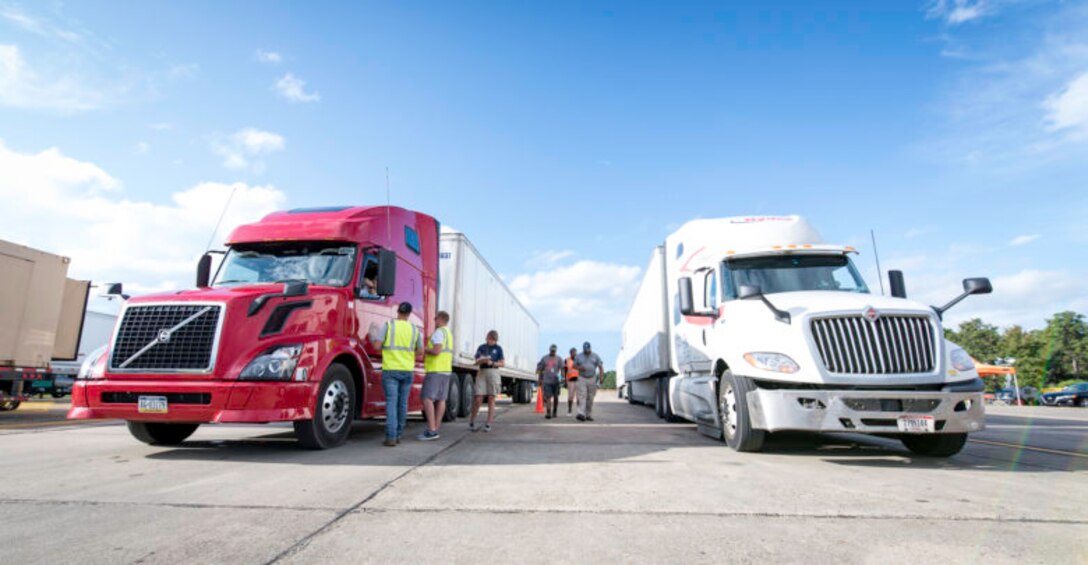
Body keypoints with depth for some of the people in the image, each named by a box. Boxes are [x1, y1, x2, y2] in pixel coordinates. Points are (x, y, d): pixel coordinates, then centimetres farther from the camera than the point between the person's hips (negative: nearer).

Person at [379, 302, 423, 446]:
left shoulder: (388, 325, -4)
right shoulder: (414, 329, 4)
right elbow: (420, 351, 8)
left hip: (390, 370, -2)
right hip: (407, 371, 3)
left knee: (391, 403, -5)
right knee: (403, 403, 11)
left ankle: (391, 437, -12)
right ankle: (398, 435, 19)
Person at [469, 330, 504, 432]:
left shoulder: (498, 348, 8)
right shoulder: (481, 348, 11)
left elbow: (502, 364, 4)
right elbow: (477, 362, 4)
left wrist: (492, 363, -12)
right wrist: (482, 360, -17)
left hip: (493, 372, 0)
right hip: (482, 373, 1)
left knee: (491, 400, 0)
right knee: (478, 399, -4)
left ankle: (488, 424, 4)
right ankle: (471, 422, 13)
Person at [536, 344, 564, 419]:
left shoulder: (559, 359, 4)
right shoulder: (544, 358, 8)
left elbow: (562, 369, -6)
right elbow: (540, 369, 12)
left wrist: (562, 378, -21)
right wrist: (539, 379, 9)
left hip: (556, 381, 1)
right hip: (546, 381, -1)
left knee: (555, 397, 9)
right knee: (547, 397, -11)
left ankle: (554, 412, 26)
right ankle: (548, 413, -17)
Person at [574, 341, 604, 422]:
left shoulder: (595, 356, 5)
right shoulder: (579, 356, 6)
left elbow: (601, 367, 4)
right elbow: (574, 365, 11)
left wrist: (601, 377, -7)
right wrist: (579, 368, -11)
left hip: (592, 379, 1)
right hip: (582, 379, -1)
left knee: (590, 398, 4)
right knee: (582, 397, -13)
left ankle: (589, 415, 13)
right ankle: (581, 414, -22)